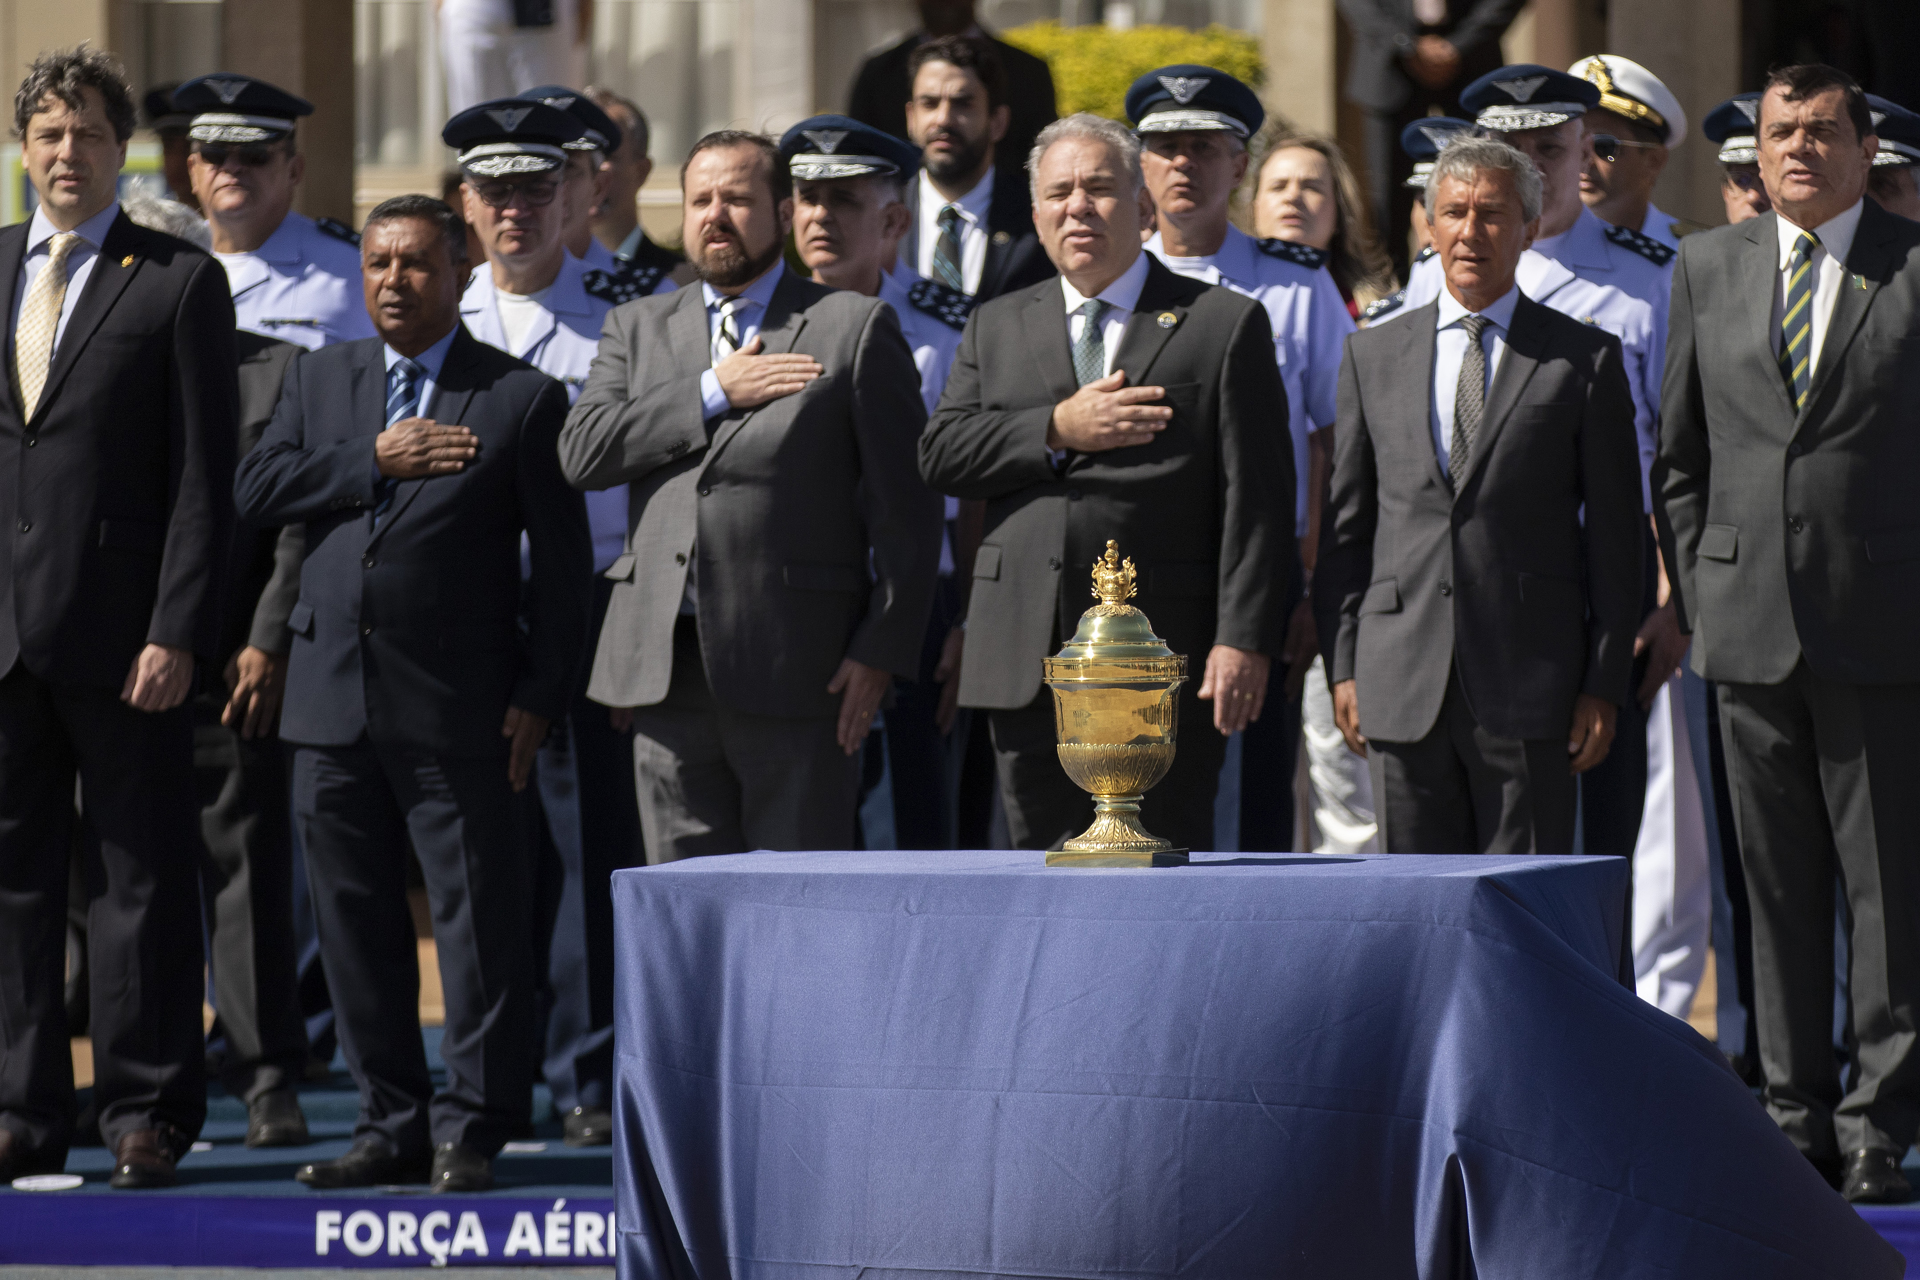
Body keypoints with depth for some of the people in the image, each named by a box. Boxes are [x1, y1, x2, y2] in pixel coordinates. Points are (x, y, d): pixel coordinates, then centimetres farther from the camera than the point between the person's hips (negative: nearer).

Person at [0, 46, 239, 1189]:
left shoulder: (180, 283, -1)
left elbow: (204, 474, -5)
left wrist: (175, 631, -12)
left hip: (122, 631, -4)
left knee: (143, 874, 1)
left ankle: (148, 1112, 7)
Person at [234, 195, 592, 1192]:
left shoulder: (521, 398, 1)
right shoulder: (321, 378, 14)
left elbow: (560, 560, -1)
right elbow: (255, 491, 3)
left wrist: (540, 696, -7)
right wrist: (374, 461, -8)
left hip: (456, 707, -4)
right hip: (332, 698, 4)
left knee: (478, 918, -4)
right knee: (354, 920, 8)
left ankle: (469, 1128, 2)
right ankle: (391, 1123, 16)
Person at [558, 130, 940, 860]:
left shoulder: (855, 328, 5)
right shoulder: (638, 328, 18)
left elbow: (908, 505, 1)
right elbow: (582, 452, 2)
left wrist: (880, 652, -8)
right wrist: (712, 393, -6)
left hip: (795, 673, -4)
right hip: (667, 673, 4)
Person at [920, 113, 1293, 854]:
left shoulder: (1226, 325, 5)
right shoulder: (995, 328, 18)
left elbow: (1255, 496, -2)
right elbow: (940, 456, 5)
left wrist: (1244, 640, -12)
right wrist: (1058, 430, -9)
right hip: (1027, 671, 4)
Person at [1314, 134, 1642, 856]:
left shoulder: (1584, 359, 5)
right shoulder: (1374, 356, 13)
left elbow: (1615, 533, 3)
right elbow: (1347, 523, 13)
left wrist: (1604, 684, -2)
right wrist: (1343, 665, 6)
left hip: (1526, 686, -2)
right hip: (1403, 684, 2)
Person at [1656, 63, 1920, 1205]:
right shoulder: (1708, 268, 10)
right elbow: (1680, 455, 15)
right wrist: (1700, 590, 7)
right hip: (1751, 627, 3)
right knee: (1779, 887, 8)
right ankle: (1797, 1118, 15)